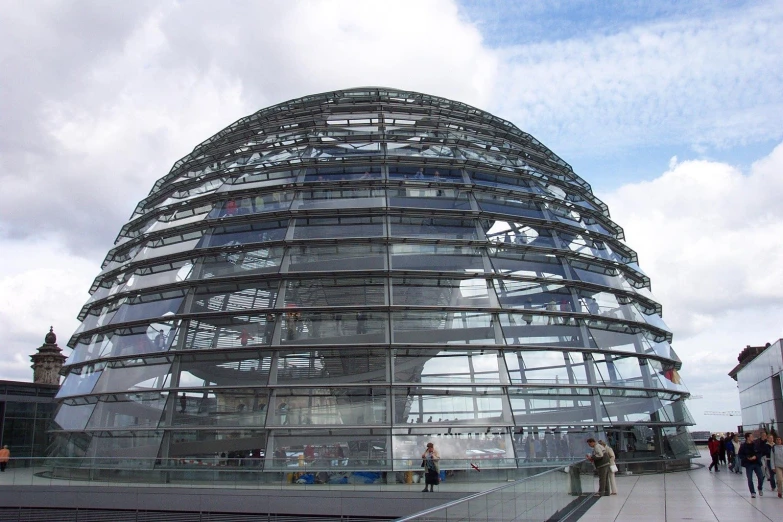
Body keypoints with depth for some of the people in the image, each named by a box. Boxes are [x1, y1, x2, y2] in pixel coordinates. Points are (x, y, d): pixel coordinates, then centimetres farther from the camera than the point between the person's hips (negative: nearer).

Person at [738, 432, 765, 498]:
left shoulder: (755, 444, 1)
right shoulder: (743, 446, -6)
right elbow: (740, 455, -4)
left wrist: (756, 457, -13)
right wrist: (747, 458, -18)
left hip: (756, 463, 2)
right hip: (748, 464, -2)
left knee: (761, 477, -1)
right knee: (750, 479, 0)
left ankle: (760, 489, 27)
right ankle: (752, 492, 13)